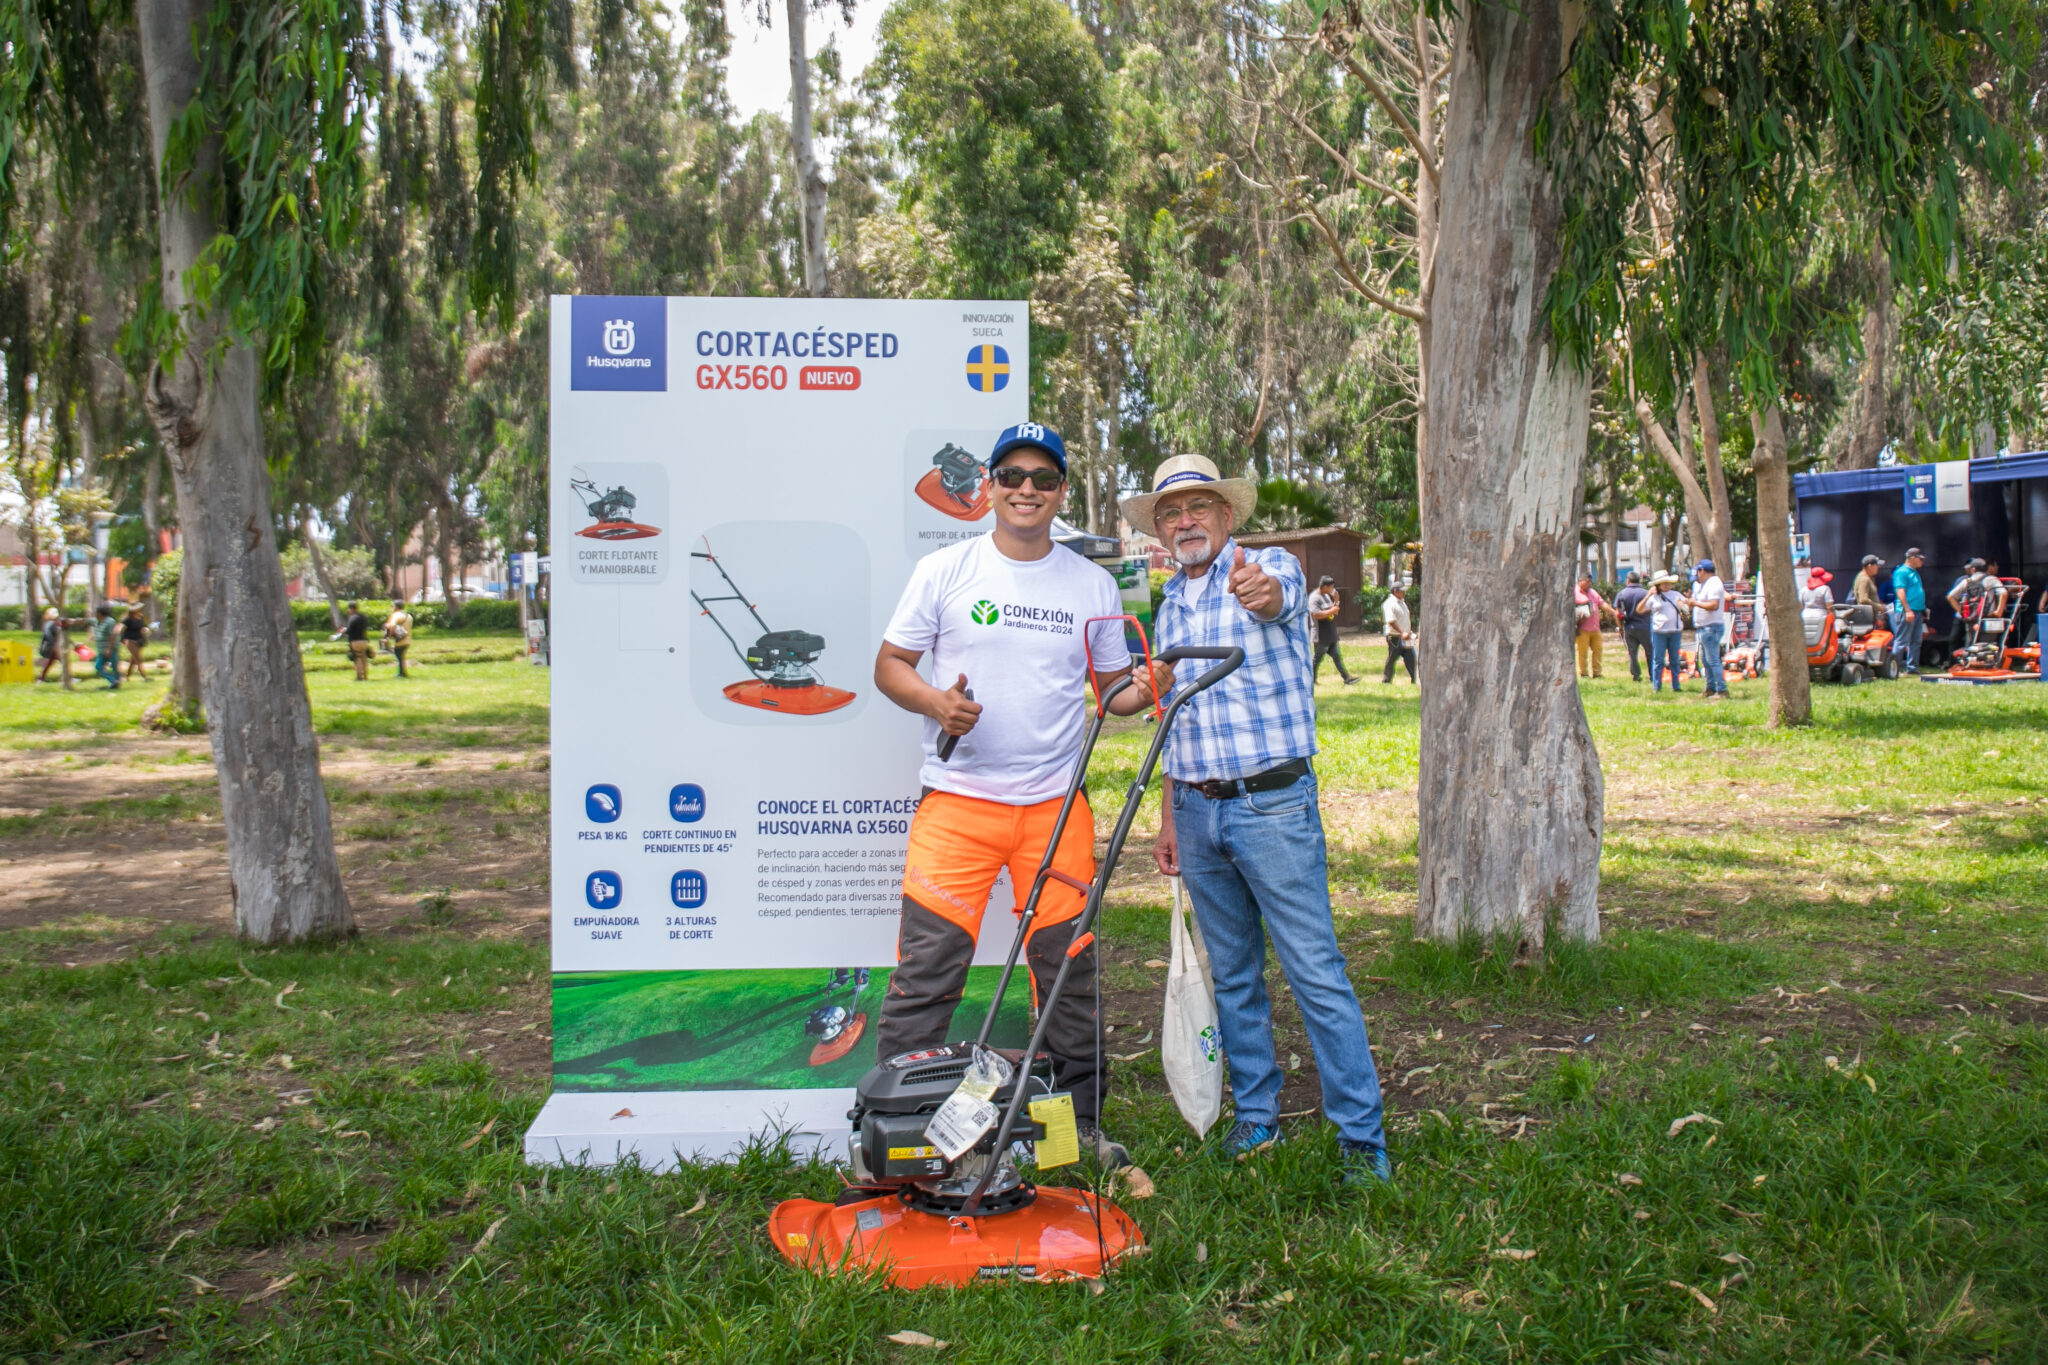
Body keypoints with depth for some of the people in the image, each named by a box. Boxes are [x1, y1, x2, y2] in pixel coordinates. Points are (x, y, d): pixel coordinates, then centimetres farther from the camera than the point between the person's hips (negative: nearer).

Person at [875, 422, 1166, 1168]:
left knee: (1069, 968, 9)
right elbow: (890, 664, 5)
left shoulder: (1092, 584, 10)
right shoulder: (943, 571, 2)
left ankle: (1080, 1122, 24)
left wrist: (1144, 690, -8)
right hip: (957, 800, -2)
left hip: (1056, 804, 3)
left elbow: (1111, 686, 15)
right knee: (927, 968, -6)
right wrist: (935, 701, -15)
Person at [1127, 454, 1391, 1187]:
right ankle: (1256, 1115, 25)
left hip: (1274, 804, -6)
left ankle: (1362, 1138, 2)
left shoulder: (1273, 568, -5)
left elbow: (1277, 599, -32)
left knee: (1317, 974, -5)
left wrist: (1260, 594, -57)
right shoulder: (1170, 606, 13)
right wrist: (1168, 820, 16)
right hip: (1197, 811, 6)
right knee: (1232, 975, 13)